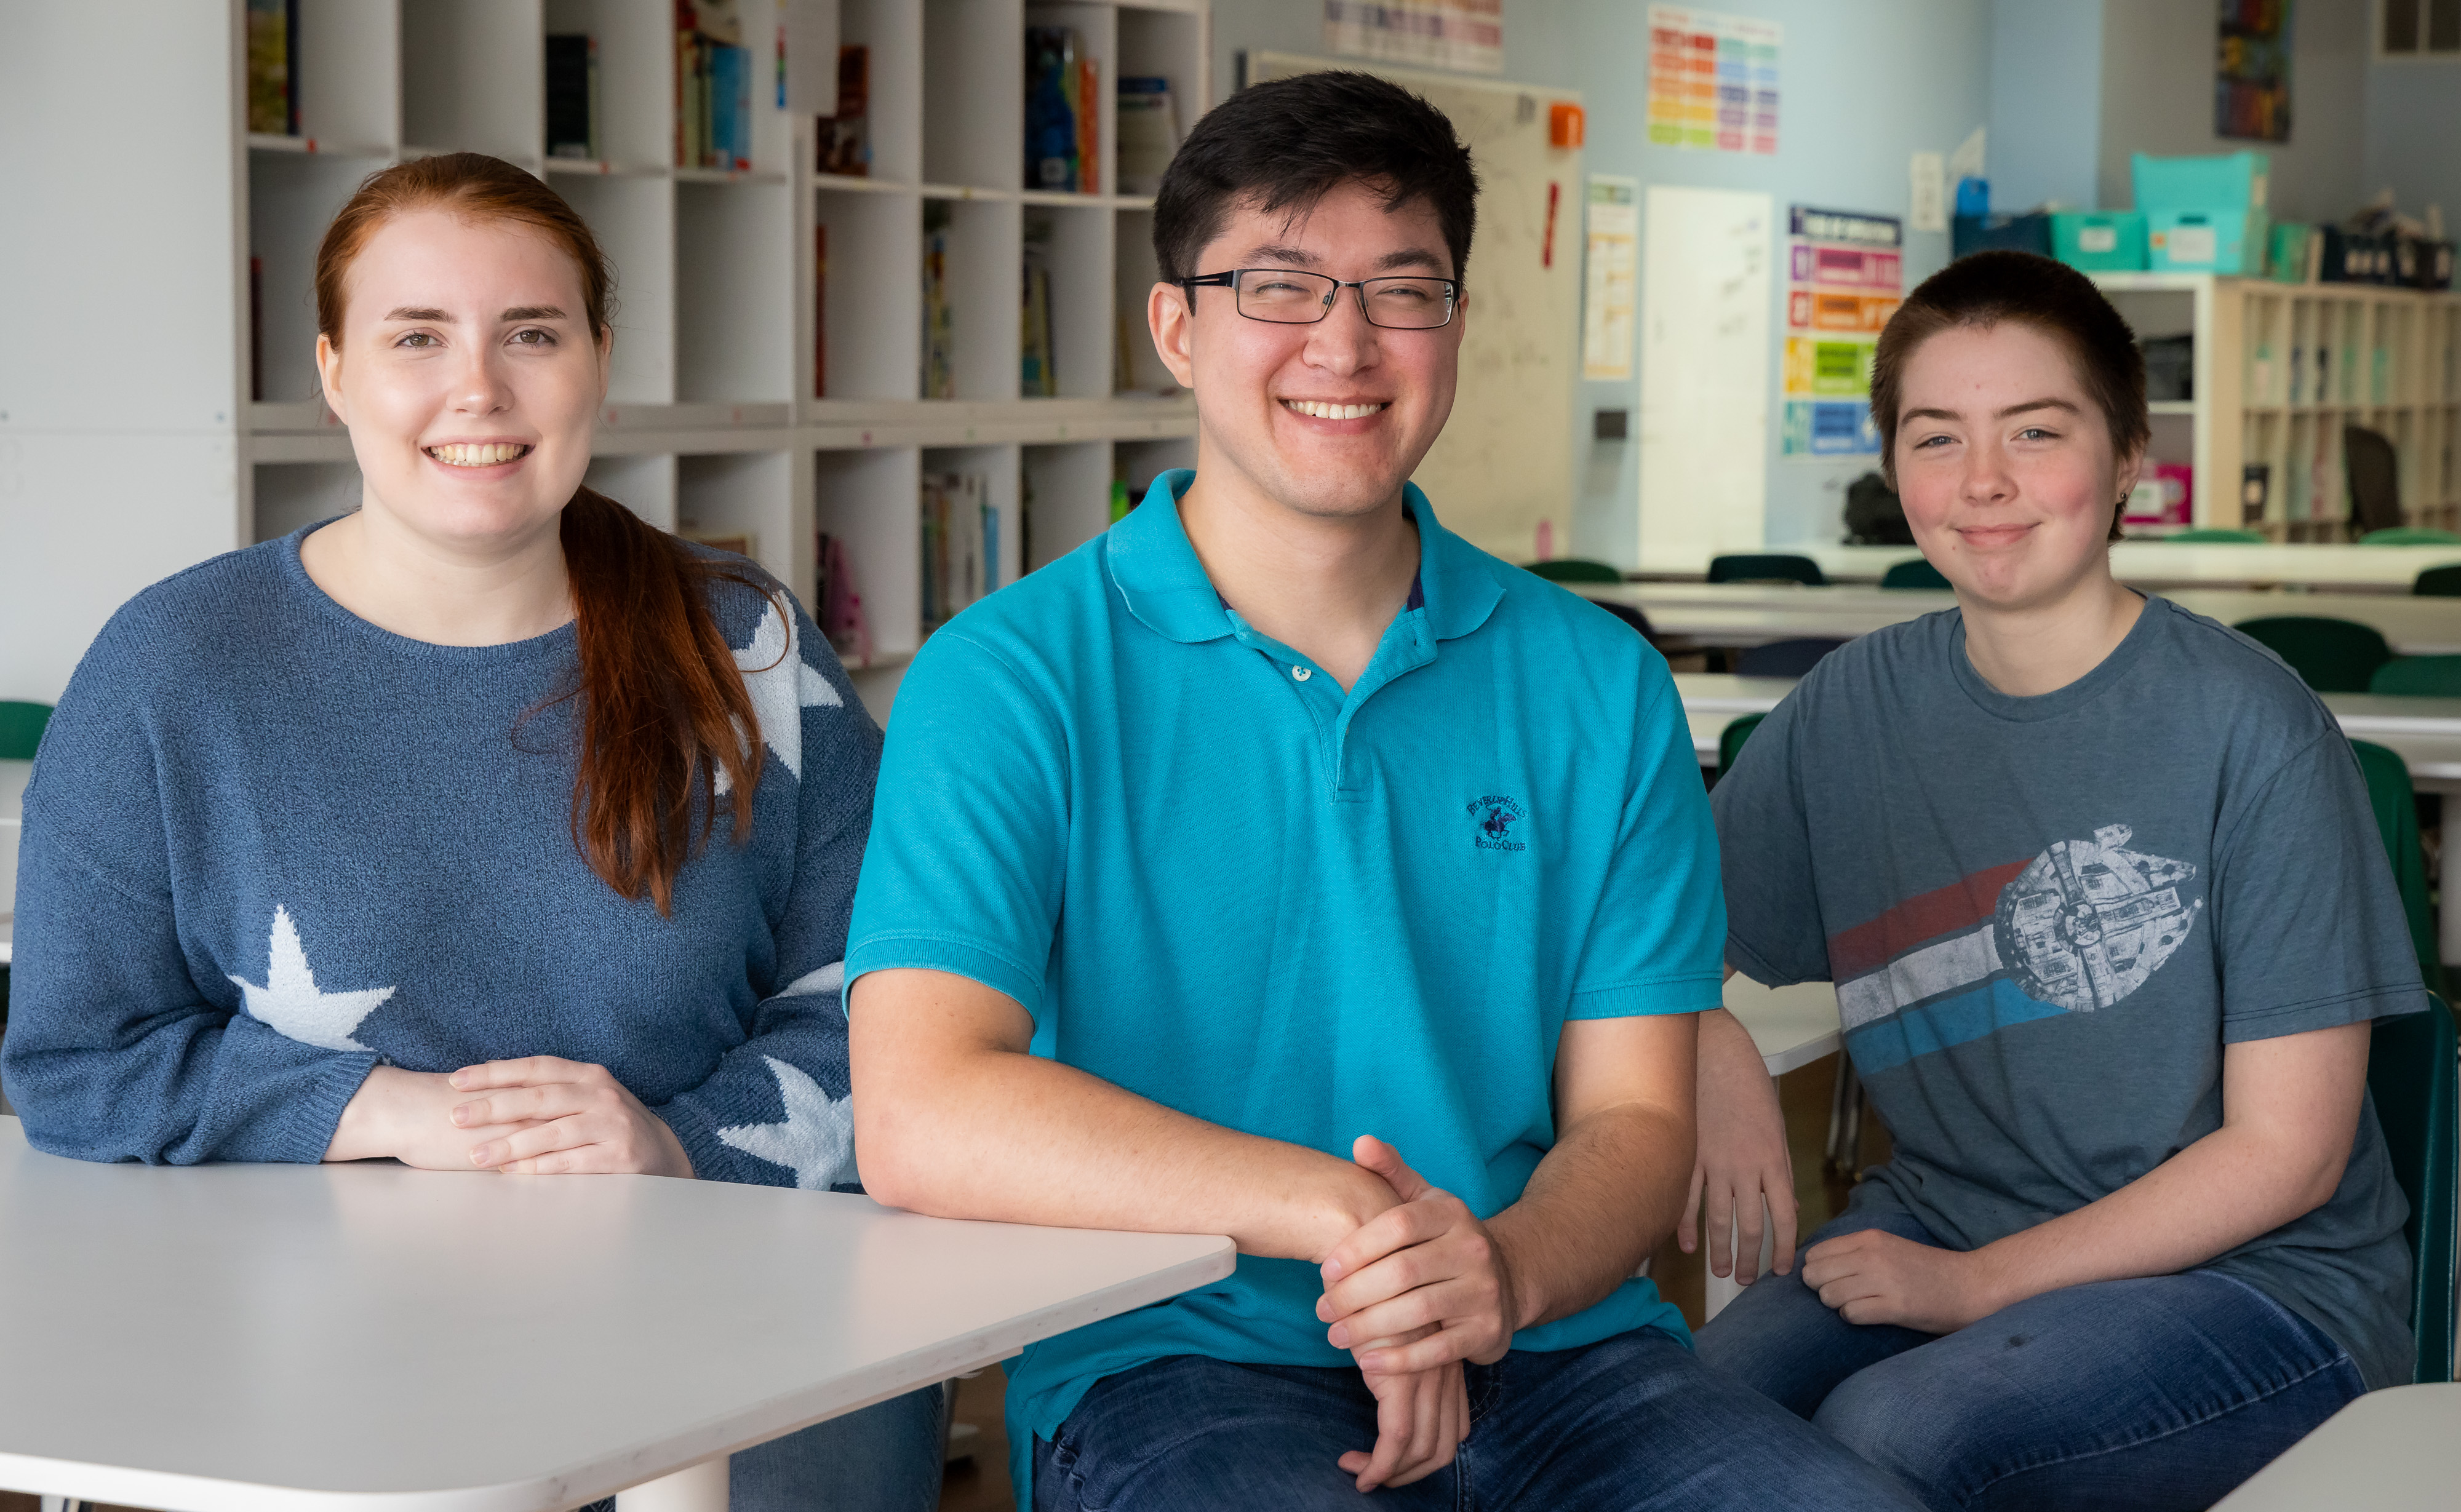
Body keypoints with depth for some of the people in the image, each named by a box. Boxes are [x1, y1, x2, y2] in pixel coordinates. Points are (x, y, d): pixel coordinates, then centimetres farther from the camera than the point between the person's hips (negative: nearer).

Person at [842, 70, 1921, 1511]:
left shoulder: (1598, 688, 10)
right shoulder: (1018, 678, -2)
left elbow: (1633, 1121, 6)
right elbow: (922, 1117, -14)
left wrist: (1506, 1271, -18)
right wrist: (1346, 1213, -21)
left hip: (1547, 1349, 3)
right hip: (1174, 1361, -3)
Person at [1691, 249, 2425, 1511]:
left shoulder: (2250, 727, -10)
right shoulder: (1854, 708, 4)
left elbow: (2287, 1151, -9)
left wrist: (1980, 1283, -15)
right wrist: (1715, 1063, -13)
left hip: (2254, 1281, -4)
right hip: (1939, 1218, 4)